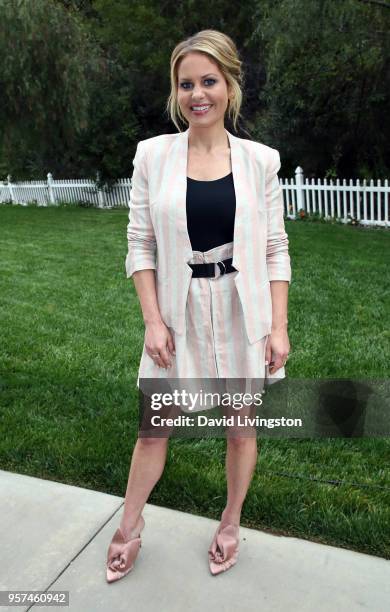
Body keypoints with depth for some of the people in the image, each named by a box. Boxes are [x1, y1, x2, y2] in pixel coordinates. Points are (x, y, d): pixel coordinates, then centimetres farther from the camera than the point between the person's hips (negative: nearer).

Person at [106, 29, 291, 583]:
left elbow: (276, 250, 1)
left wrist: (279, 327, -4)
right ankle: (130, 524, 38)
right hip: (178, 313, 0)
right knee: (154, 429, 11)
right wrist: (153, 320, -8)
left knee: (241, 427, 14)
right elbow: (140, 244, -1)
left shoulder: (260, 160, -2)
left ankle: (231, 523, 40)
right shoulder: (153, 154, -2)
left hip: (243, 312, 1)